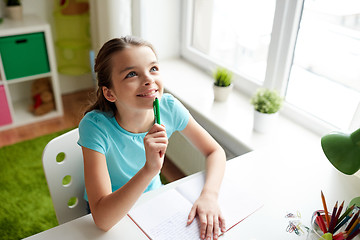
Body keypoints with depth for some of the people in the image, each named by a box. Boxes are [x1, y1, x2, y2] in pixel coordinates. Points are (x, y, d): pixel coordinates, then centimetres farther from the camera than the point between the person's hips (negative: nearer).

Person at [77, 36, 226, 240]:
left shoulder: (169, 107, -19)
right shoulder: (95, 126, -29)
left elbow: (215, 151, -8)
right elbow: (102, 219, -34)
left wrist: (209, 195, -25)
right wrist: (150, 169, -46)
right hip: (113, 215, -4)